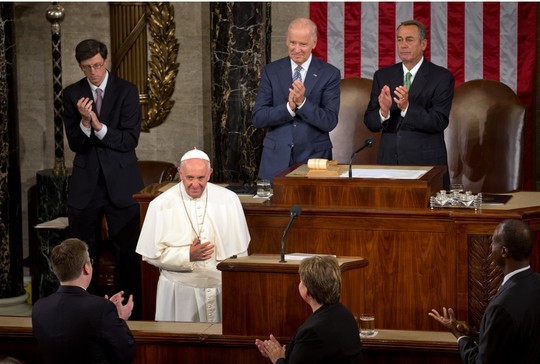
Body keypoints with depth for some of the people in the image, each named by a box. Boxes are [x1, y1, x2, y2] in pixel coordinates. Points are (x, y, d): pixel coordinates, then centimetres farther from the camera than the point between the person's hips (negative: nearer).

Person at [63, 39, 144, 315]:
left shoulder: (126, 91, -3)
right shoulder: (72, 94, 4)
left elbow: (130, 140, -9)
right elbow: (74, 144, 0)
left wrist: (99, 126, -22)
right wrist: (84, 123, -19)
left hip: (120, 183, -2)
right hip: (85, 183, 2)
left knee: (127, 250, -1)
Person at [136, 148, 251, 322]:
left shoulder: (229, 200, 0)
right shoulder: (160, 205, -5)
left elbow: (239, 249, 6)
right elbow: (151, 254, -5)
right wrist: (188, 255, -15)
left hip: (222, 288, 2)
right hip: (179, 293, -1)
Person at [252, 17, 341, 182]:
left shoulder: (330, 74, -1)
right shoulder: (271, 71, 4)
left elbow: (330, 122, -8)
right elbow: (258, 118, -2)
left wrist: (302, 102, -22)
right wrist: (289, 107, -18)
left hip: (314, 157, -1)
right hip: (276, 160, 1)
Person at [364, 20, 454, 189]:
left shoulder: (442, 77, -3)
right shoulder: (383, 76, 8)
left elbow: (439, 122, -13)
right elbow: (370, 123, 3)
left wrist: (407, 108, -28)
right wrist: (383, 112, -20)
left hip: (426, 164, -3)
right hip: (389, 161, 3)